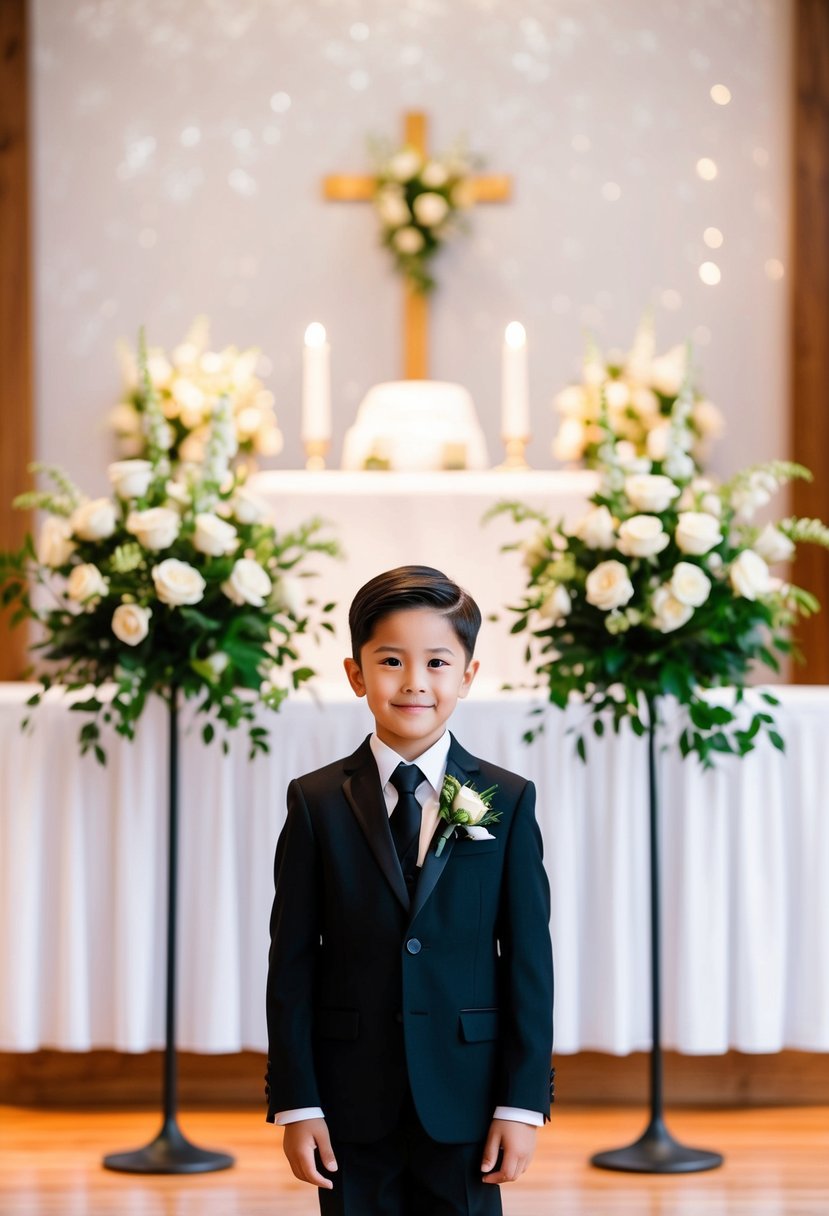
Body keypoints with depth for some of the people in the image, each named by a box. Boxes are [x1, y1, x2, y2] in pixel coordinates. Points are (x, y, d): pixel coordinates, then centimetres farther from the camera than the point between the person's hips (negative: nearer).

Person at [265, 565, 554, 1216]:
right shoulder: (317, 802, 1)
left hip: (464, 1102, 0)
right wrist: (295, 1102, -4)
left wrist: (524, 1101, -4)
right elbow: (292, 960, 0)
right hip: (352, 1102, 0)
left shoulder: (507, 801, 2)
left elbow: (529, 956, 0)